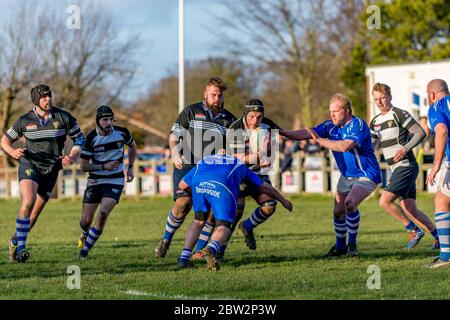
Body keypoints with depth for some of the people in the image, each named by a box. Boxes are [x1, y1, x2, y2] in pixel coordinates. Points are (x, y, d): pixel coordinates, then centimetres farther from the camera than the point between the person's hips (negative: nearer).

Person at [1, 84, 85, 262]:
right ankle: (20, 248, -23)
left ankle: (15, 241, 31)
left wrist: (73, 156, -11)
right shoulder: (24, 121, -3)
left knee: (34, 215, 6)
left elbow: (79, 138, 7)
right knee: (28, 201, -27)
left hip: (51, 170, 2)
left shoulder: (63, 118, -4)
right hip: (29, 165, -2)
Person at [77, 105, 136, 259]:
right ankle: (85, 235, 42)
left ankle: (85, 250, -9)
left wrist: (130, 167, 10)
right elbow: (83, 165, -8)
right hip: (95, 182, 0)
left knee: (103, 213, -21)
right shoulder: (91, 138, -13)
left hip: (115, 182, 0)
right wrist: (104, 167, -18)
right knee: (86, 221, 2)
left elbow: (132, 146, 16)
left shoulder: (122, 132, -7)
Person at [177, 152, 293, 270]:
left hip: (198, 182, 2)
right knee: (223, 226, 4)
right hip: (222, 185, -2)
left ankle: (184, 257, 8)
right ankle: (211, 250, -28)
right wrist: (283, 200, 58)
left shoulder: (202, 163, 42)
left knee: (199, 221, 23)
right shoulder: (240, 166, 40)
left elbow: (182, 185, 33)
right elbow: (265, 187, 44)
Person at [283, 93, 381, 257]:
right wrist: (284, 133, -18)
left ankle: (352, 244, -9)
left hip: (366, 175, -8)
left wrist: (320, 140, -28)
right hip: (346, 175, 8)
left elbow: (345, 146, -35)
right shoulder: (331, 126, 0)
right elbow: (308, 133, -5)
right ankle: (340, 246, 25)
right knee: (338, 211, 5)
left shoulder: (358, 125, -21)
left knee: (350, 204, -26)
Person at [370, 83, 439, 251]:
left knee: (385, 201, -18)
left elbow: (420, 133, -12)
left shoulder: (399, 114, -9)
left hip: (406, 166, -8)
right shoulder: (375, 121, 15)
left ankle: (414, 231, -6)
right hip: (396, 169, 8)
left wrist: (405, 149, -21)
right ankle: (438, 236, 15)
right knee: (410, 210, 5)